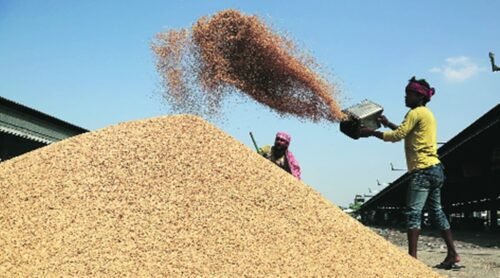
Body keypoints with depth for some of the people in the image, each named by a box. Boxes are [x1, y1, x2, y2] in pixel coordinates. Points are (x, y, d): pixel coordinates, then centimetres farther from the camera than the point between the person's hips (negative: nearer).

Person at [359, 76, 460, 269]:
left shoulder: (416, 113, -8)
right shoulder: (427, 114, 20)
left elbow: (397, 136, -14)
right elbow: (408, 132, 30)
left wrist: (372, 132, -8)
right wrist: (389, 124, 24)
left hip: (423, 170, -10)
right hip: (435, 169, 10)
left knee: (413, 212, -11)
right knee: (436, 211, 14)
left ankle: (412, 257, -15)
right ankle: (452, 254, 16)